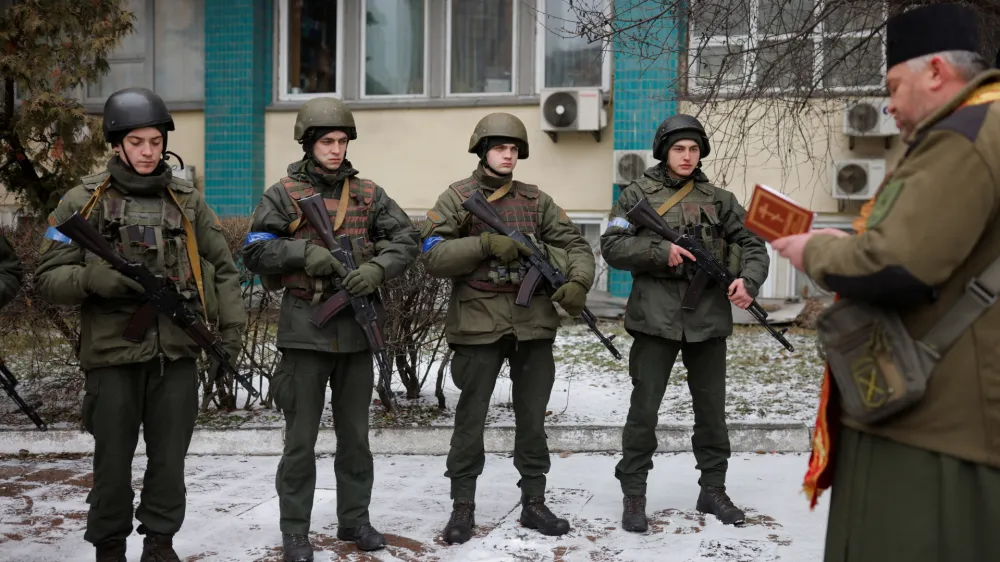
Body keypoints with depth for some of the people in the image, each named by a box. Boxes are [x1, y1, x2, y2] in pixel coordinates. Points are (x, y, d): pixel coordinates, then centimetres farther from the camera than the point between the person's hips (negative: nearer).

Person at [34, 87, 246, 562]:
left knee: (170, 456, 9)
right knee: (113, 460, 7)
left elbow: (222, 268, 12)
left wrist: (231, 327, 2)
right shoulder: (84, 202, 1)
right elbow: (48, 277, 0)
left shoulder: (187, 200, 9)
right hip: (112, 352, -2)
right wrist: (97, 278, -18)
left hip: (177, 353, 2)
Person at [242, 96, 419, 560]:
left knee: (355, 433, 14)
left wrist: (377, 267, -13)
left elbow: (407, 238, 4)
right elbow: (255, 252, -4)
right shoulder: (284, 194, -1)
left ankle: (354, 519, 28)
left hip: (357, 329, 3)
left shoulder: (368, 194, 7)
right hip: (305, 329, -3)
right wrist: (303, 251, -20)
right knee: (301, 438, 4)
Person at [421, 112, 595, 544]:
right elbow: (433, 256, -9)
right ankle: (463, 507, 16)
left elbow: (576, 246, 6)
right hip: (479, 324, -3)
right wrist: (486, 243, -19)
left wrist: (578, 282, -14)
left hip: (534, 322, 3)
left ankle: (534, 503, 21)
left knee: (533, 418, 10)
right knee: (471, 418, 4)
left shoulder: (537, 200, 9)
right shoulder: (456, 198, 1)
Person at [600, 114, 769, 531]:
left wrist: (748, 280, -12)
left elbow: (751, 245, 8)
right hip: (656, 317, -3)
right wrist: (661, 251, -16)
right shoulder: (638, 195, 3)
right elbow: (612, 246, -4)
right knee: (644, 408, -1)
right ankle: (633, 495, 12)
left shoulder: (718, 199, 11)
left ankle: (713, 490, 27)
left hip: (709, 317, 3)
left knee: (712, 408, 12)